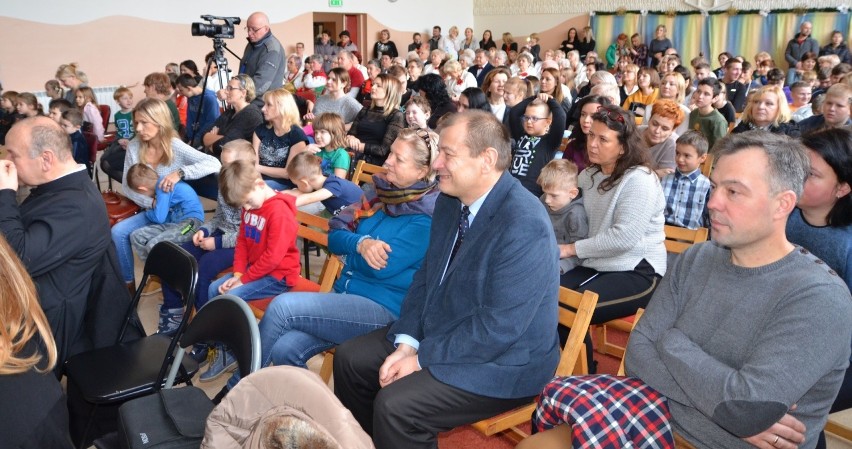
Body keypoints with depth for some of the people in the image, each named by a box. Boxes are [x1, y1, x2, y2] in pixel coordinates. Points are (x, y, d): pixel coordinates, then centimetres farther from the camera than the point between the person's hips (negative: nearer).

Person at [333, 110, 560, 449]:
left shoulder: (524, 226, -27)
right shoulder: (449, 201, 0)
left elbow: (499, 327, -28)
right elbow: (426, 276, 6)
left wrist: (421, 358, -20)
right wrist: (406, 343, -7)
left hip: (502, 361, -8)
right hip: (439, 332, 9)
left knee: (395, 405, -25)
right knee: (350, 358, 6)